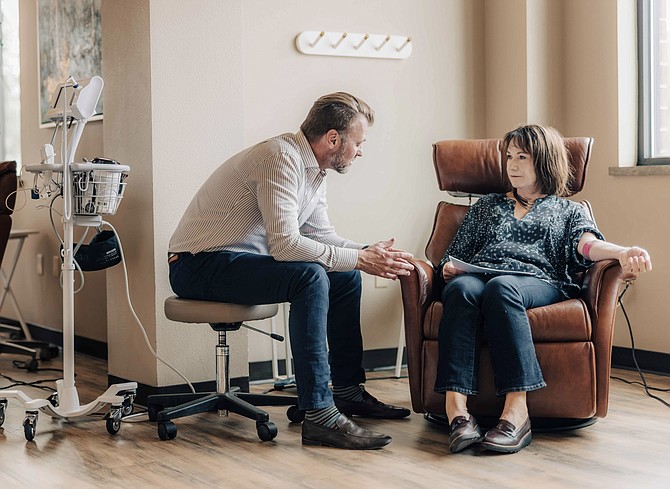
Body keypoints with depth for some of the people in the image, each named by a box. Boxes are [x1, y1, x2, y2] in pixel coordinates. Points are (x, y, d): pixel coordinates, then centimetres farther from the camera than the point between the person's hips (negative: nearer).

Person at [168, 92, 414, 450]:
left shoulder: (313, 170, 9)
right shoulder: (280, 158, -22)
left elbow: (320, 235, 14)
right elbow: (284, 243, -30)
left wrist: (369, 253, -2)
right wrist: (359, 259, -25)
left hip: (242, 260, 10)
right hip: (198, 266, -10)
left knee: (345, 278, 9)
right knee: (310, 276, -30)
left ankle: (348, 392, 19)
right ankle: (319, 417, -31)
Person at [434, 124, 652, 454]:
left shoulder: (567, 210, 27)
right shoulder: (486, 206, 35)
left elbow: (586, 242, 4)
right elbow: (454, 254, 31)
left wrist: (622, 253, -19)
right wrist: (449, 269, 5)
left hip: (537, 281, -2)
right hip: (478, 276, 2)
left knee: (500, 288, -39)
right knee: (461, 289, -37)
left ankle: (516, 411, -49)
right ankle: (456, 408, -50)